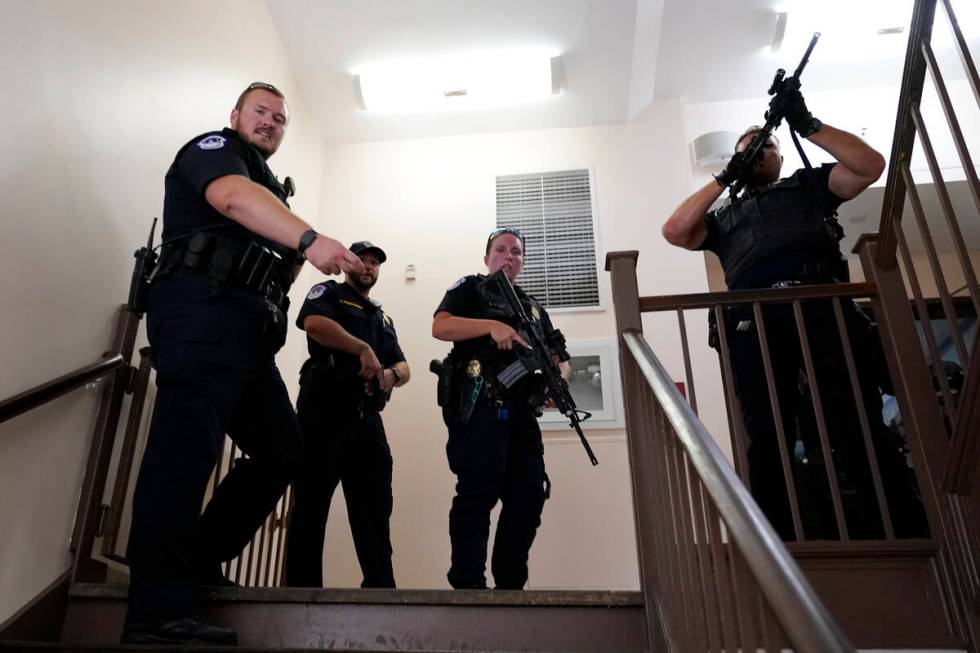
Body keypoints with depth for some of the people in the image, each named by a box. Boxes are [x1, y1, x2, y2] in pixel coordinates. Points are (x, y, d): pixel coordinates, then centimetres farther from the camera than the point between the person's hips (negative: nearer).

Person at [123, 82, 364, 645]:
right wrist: (309, 238, -31)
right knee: (187, 447, -16)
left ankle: (197, 563, 13)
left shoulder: (269, 188, 32)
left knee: (282, 447, 7)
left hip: (249, 328, 9)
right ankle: (160, 611, -15)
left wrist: (300, 256, 10)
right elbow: (234, 197, -17)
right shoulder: (214, 147, 8)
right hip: (205, 308, -9)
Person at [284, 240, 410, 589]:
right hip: (325, 411, -6)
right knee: (311, 506, -5)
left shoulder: (383, 318, 29)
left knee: (375, 509, 2)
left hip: (367, 419, 6)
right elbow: (314, 323, -14)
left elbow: (404, 367, 20)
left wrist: (391, 374, -4)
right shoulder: (329, 293, 11)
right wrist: (364, 349, -18)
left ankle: (381, 589, 5)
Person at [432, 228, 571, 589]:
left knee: (529, 494, 1)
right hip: (477, 403, -6)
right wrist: (492, 325, -17)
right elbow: (440, 327, -4)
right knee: (479, 490, -14)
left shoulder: (534, 307, 28)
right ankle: (468, 584, -12)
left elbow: (559, 358, 19)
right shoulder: (470, 288, 14)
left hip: (520, 408, 6)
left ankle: (510, 586, 9)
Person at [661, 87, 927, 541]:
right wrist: (723, 179, 18)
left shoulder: (808, 184, 32)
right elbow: (673, 232, 16)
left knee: (859, 426, -12)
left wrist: (807, 124, 12)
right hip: (755, 322, 1)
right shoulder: (724, 217, 33)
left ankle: (905, 538, -13)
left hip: (823, 305, -1)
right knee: (766, 439, -11)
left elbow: (870, 164, 17)